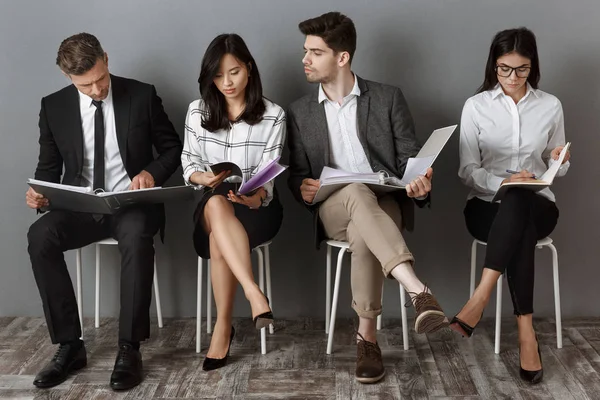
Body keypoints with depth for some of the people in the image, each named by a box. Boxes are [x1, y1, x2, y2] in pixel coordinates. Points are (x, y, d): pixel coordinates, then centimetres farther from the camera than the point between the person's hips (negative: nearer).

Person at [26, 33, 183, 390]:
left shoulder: (142, 96, -1)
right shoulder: (54, 106, 4)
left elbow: (173, 147, 7)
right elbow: (49, 166, 12)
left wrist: (152, 172, -14)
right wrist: (40, 193, -11)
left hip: (132, 203, -2)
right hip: (80, 207, 3)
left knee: (136, 236, -38)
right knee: (40, 236, -29)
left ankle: (130, 349, -29)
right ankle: (70, 346, -20)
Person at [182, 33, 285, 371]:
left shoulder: (273, 115, -2)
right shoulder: (198, 111, 5)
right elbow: (188, 164, 8)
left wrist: (255, 197, -31)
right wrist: (205, 178, -15)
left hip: (257, 205, -2)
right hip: (212, 205, 2)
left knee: (219, 238, -36)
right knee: (217, 204, -38)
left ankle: (224, 327, -25)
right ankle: (255, 295, -47)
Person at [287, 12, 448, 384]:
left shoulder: (388, 98, 8)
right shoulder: (299, 112, 14)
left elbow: (410, 158, 4)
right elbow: (298, 173, 13)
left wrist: (420, 180, -20)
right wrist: (303, 188, -12)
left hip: (384, 203, -1)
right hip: (332, 209, 1)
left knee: (362, 234, -39)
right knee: (356, 192, -38)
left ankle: (367, 336, -29)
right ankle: (419, 291, -49)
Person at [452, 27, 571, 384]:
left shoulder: (551, 106, 5)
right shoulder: (476, 106, 1)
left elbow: (555, 169, 13)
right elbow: (468, 171, -4)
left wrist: (560, 161, -12)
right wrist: (502, 182, -23)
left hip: (536, 206, 1)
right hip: (488, 205, 0)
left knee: (517, 205, -38)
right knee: (520, 231, -36)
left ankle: (479, 301, -44)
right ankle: (526, 331, -37)